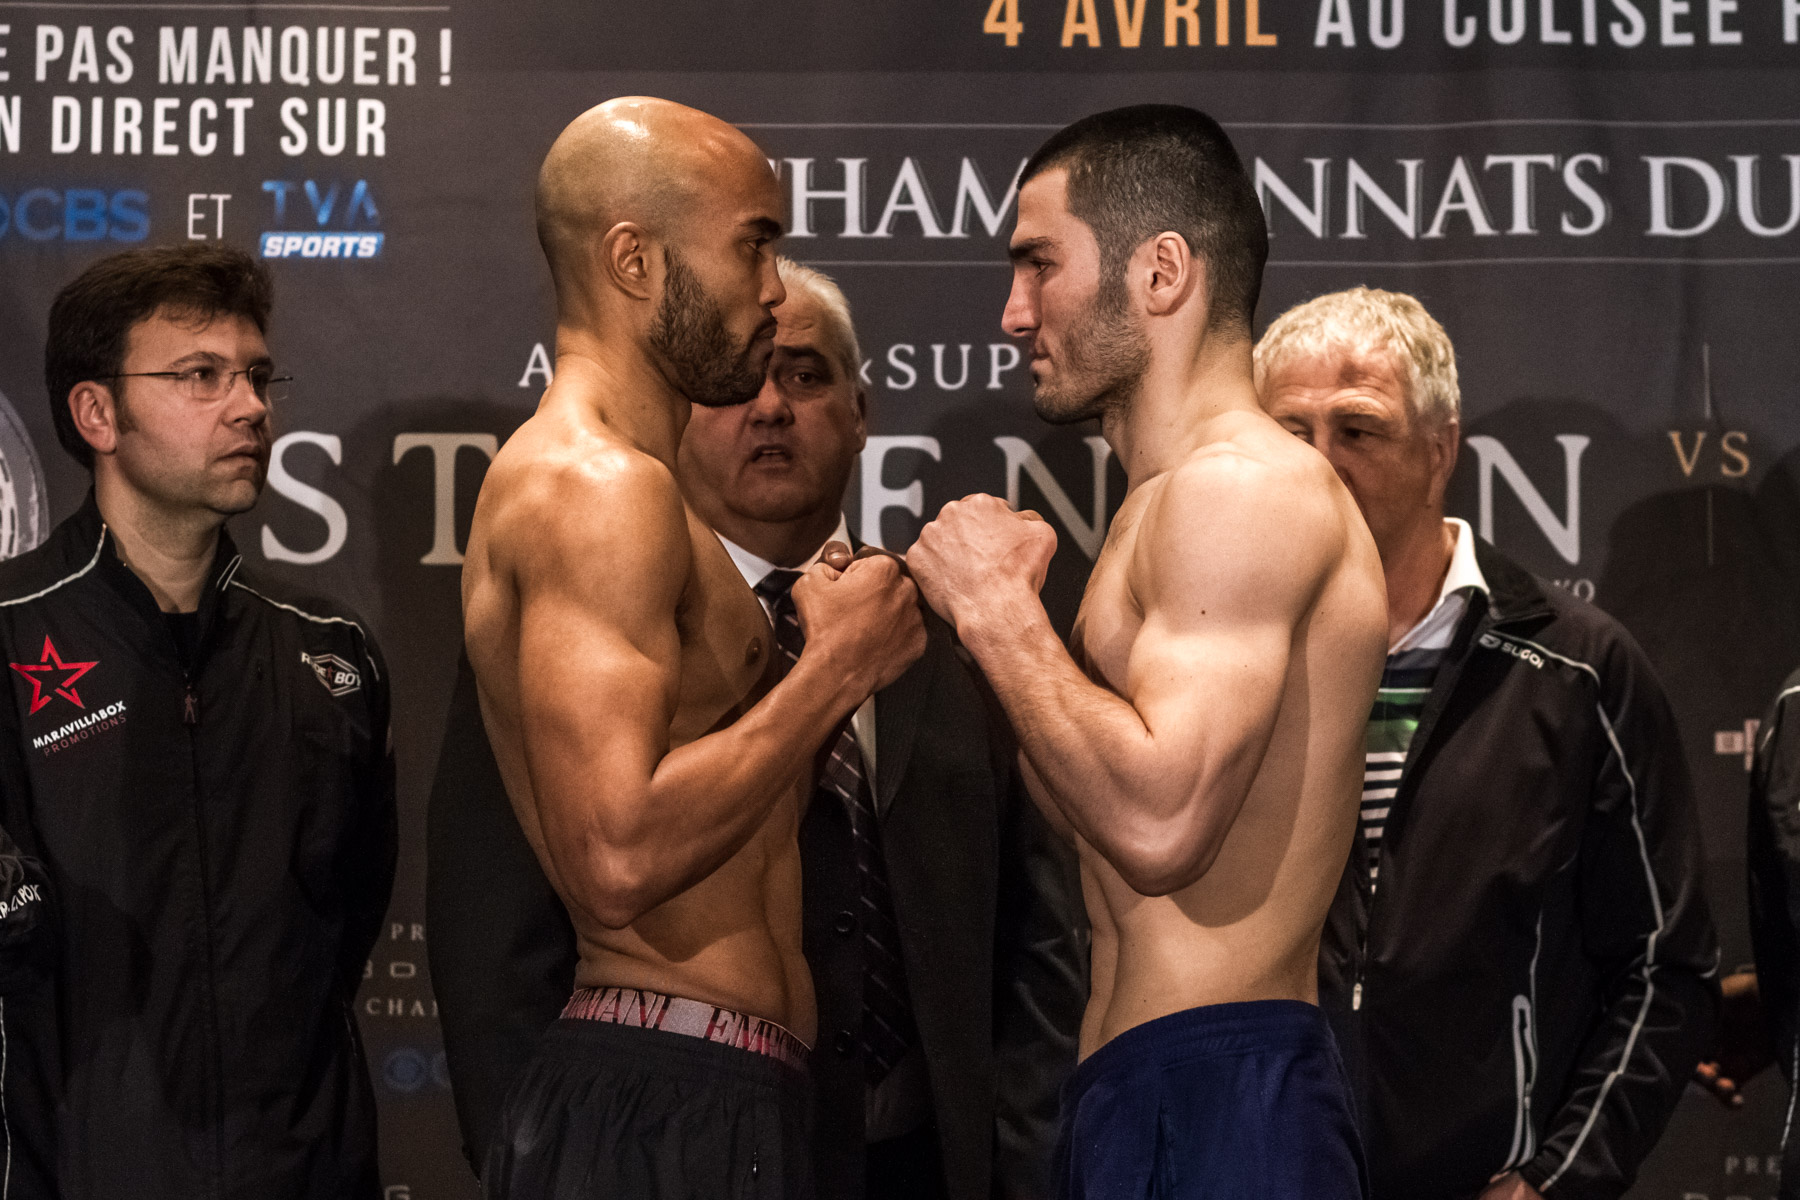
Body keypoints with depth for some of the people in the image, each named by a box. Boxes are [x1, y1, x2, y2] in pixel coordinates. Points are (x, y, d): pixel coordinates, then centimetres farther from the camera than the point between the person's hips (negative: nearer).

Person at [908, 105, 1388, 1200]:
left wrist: (998, 610, -13)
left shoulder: (1241, 487, -12)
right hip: (1151, 1100, 10)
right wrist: (1005, 617, 11)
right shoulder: (1187, 500, 20)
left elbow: (1157, 822, -24)